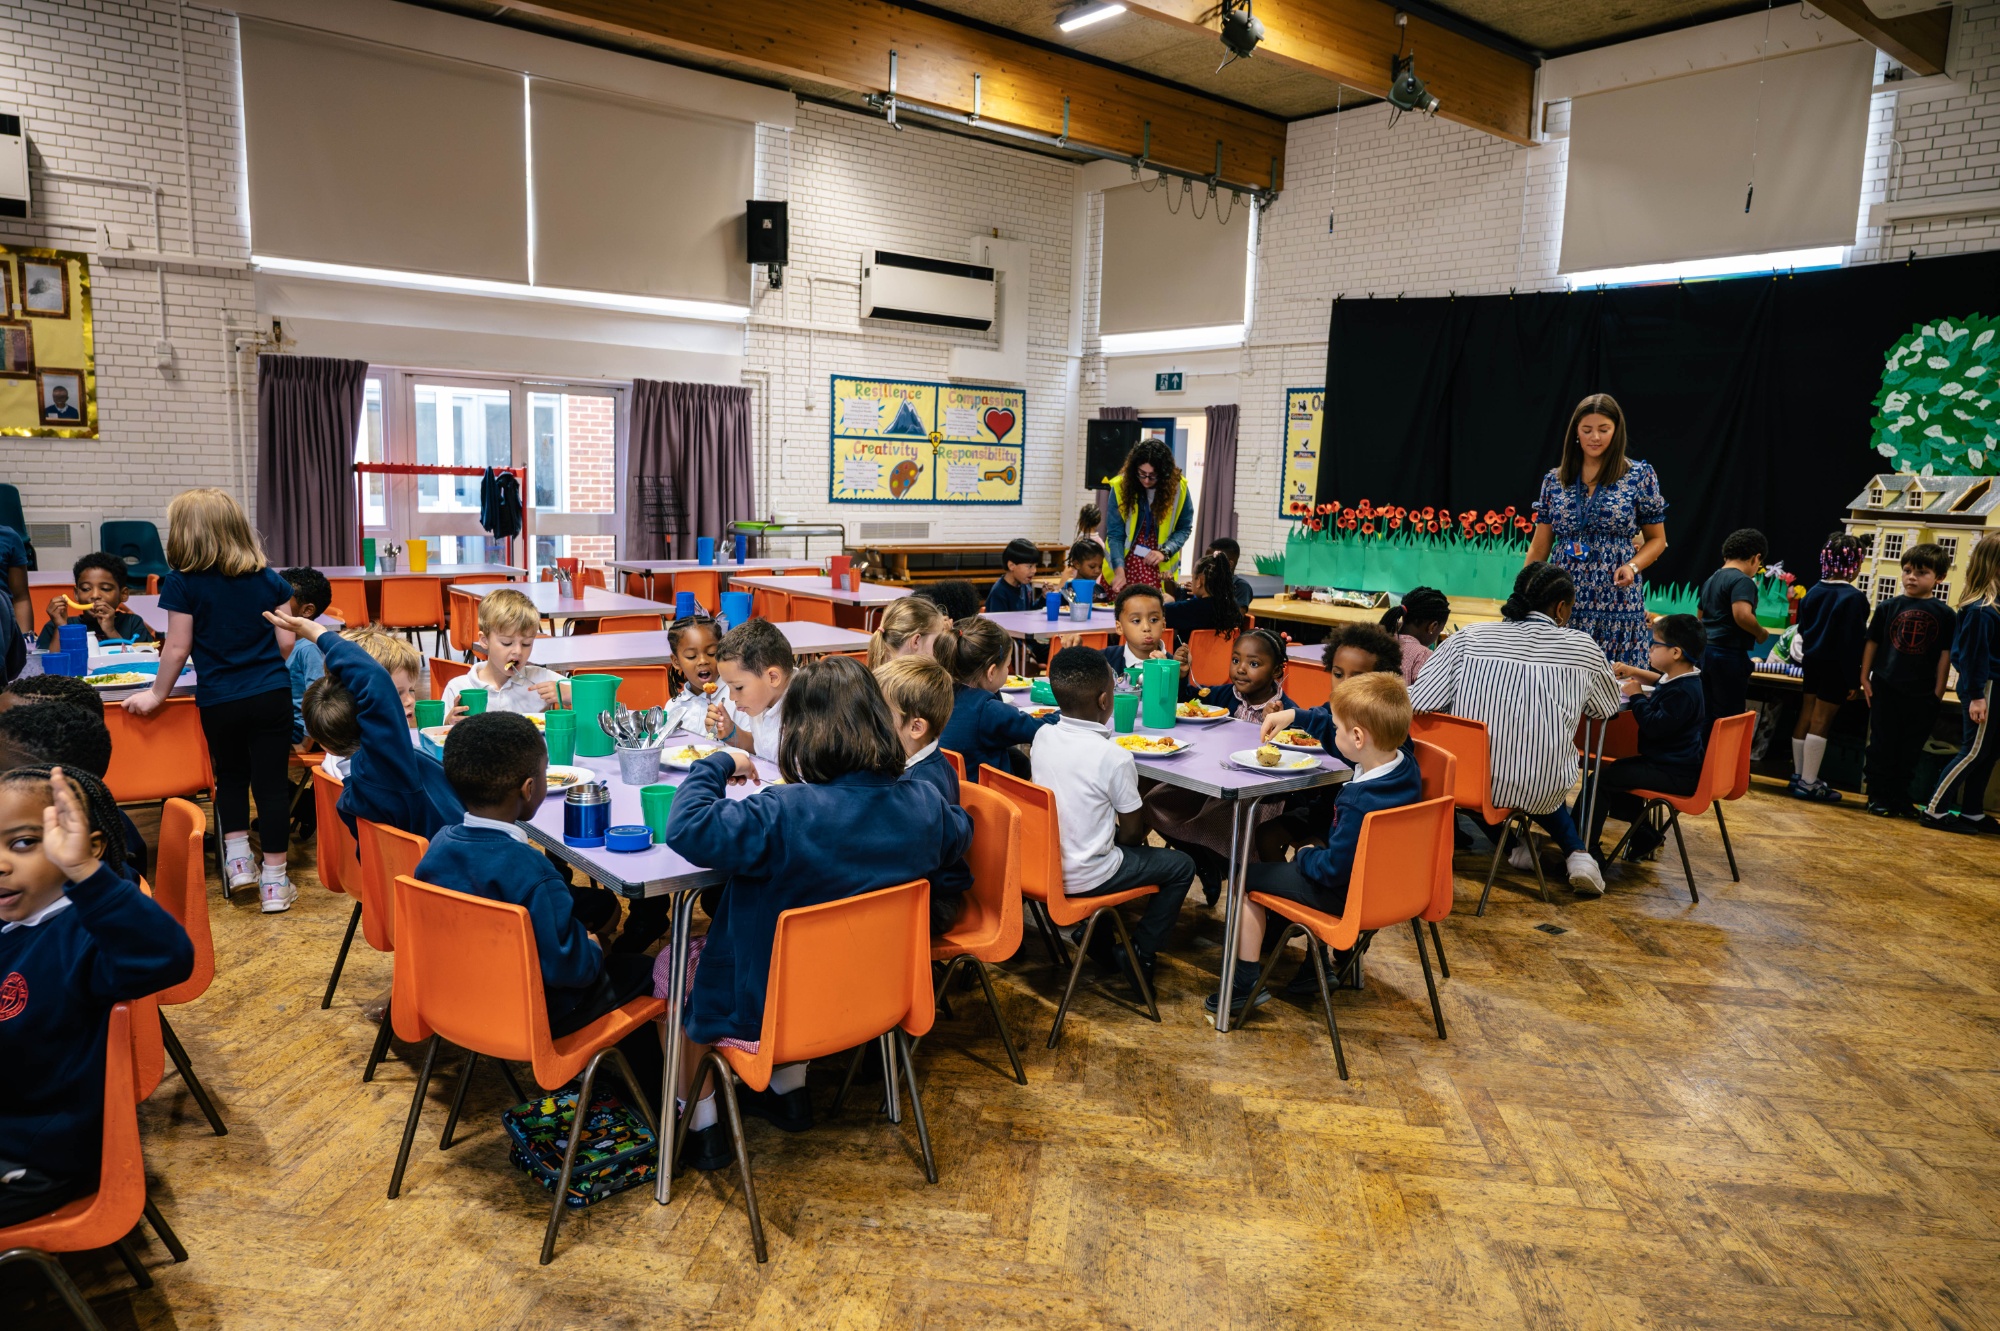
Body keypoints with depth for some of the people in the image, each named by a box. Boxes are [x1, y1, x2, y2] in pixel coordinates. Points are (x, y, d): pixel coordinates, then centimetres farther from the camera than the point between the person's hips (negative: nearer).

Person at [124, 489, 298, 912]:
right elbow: (286, 642, 4)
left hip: (218, 700, -1)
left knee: (231, 775, 23)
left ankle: (237, 860, 23)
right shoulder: (269, 579, 3)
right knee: (272, 782, 2)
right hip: (272, 696, 1)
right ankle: (274, 881, 5)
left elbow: (177, 648, -6)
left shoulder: (181, 583, -6)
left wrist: (158, 694, 7)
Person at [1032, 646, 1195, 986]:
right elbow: (1132, 832, -12)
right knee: (1181, 866, 11)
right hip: (1084, 878, -7)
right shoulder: (1114, 757, -22)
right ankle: (1140, 955, 15)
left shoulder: (1043, 737, -4)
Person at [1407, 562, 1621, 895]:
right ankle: (1577, 852, 24)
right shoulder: (1583, 647, -1)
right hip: (1540, 792, 0)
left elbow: (1415, 708, -8)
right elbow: (1609, 705, 17)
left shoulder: (1468, 637, -3)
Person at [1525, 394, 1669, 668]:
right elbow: (1539, 546, 11)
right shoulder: (1555, 480, 9)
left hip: (1617, 602, -2)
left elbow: (1657, 539, 9)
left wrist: (1633, 567, -10)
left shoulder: (1640, 475, 3)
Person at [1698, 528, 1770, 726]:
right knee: (1730, 717, -4)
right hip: (1729, 656, -9)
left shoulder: (1711, 580, 17)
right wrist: (1761, 633, -11)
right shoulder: (1742, 581, -13)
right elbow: (1742, 615, -27)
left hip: (1705, 652, 9)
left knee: (1708, 714, 12)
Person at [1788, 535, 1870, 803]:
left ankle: (1799, 775, 20)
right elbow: (1853, 644, -18)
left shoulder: (1814, 591, 5)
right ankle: (1808, 783, -2)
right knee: (1820, 722, -5)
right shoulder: (1854, 598, -17)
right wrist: (1854, 680, -14)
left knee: (1805, 718, 12)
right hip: (1836, 667, -7)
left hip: (1812, 661, 7)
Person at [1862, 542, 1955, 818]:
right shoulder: (1888, 607, 1)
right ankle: (1878, 797, 13)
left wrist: (1938, 691, 0)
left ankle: (1900, 797, 21)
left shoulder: (1945, 614, 0)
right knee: (1882, 745, 5)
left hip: (1922, 693, 0)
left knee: (1910, 749, 9)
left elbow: (1945, 654, 2)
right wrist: (1865, 678, 2)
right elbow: (1872, 642, 6)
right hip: (1886, 687, 0)